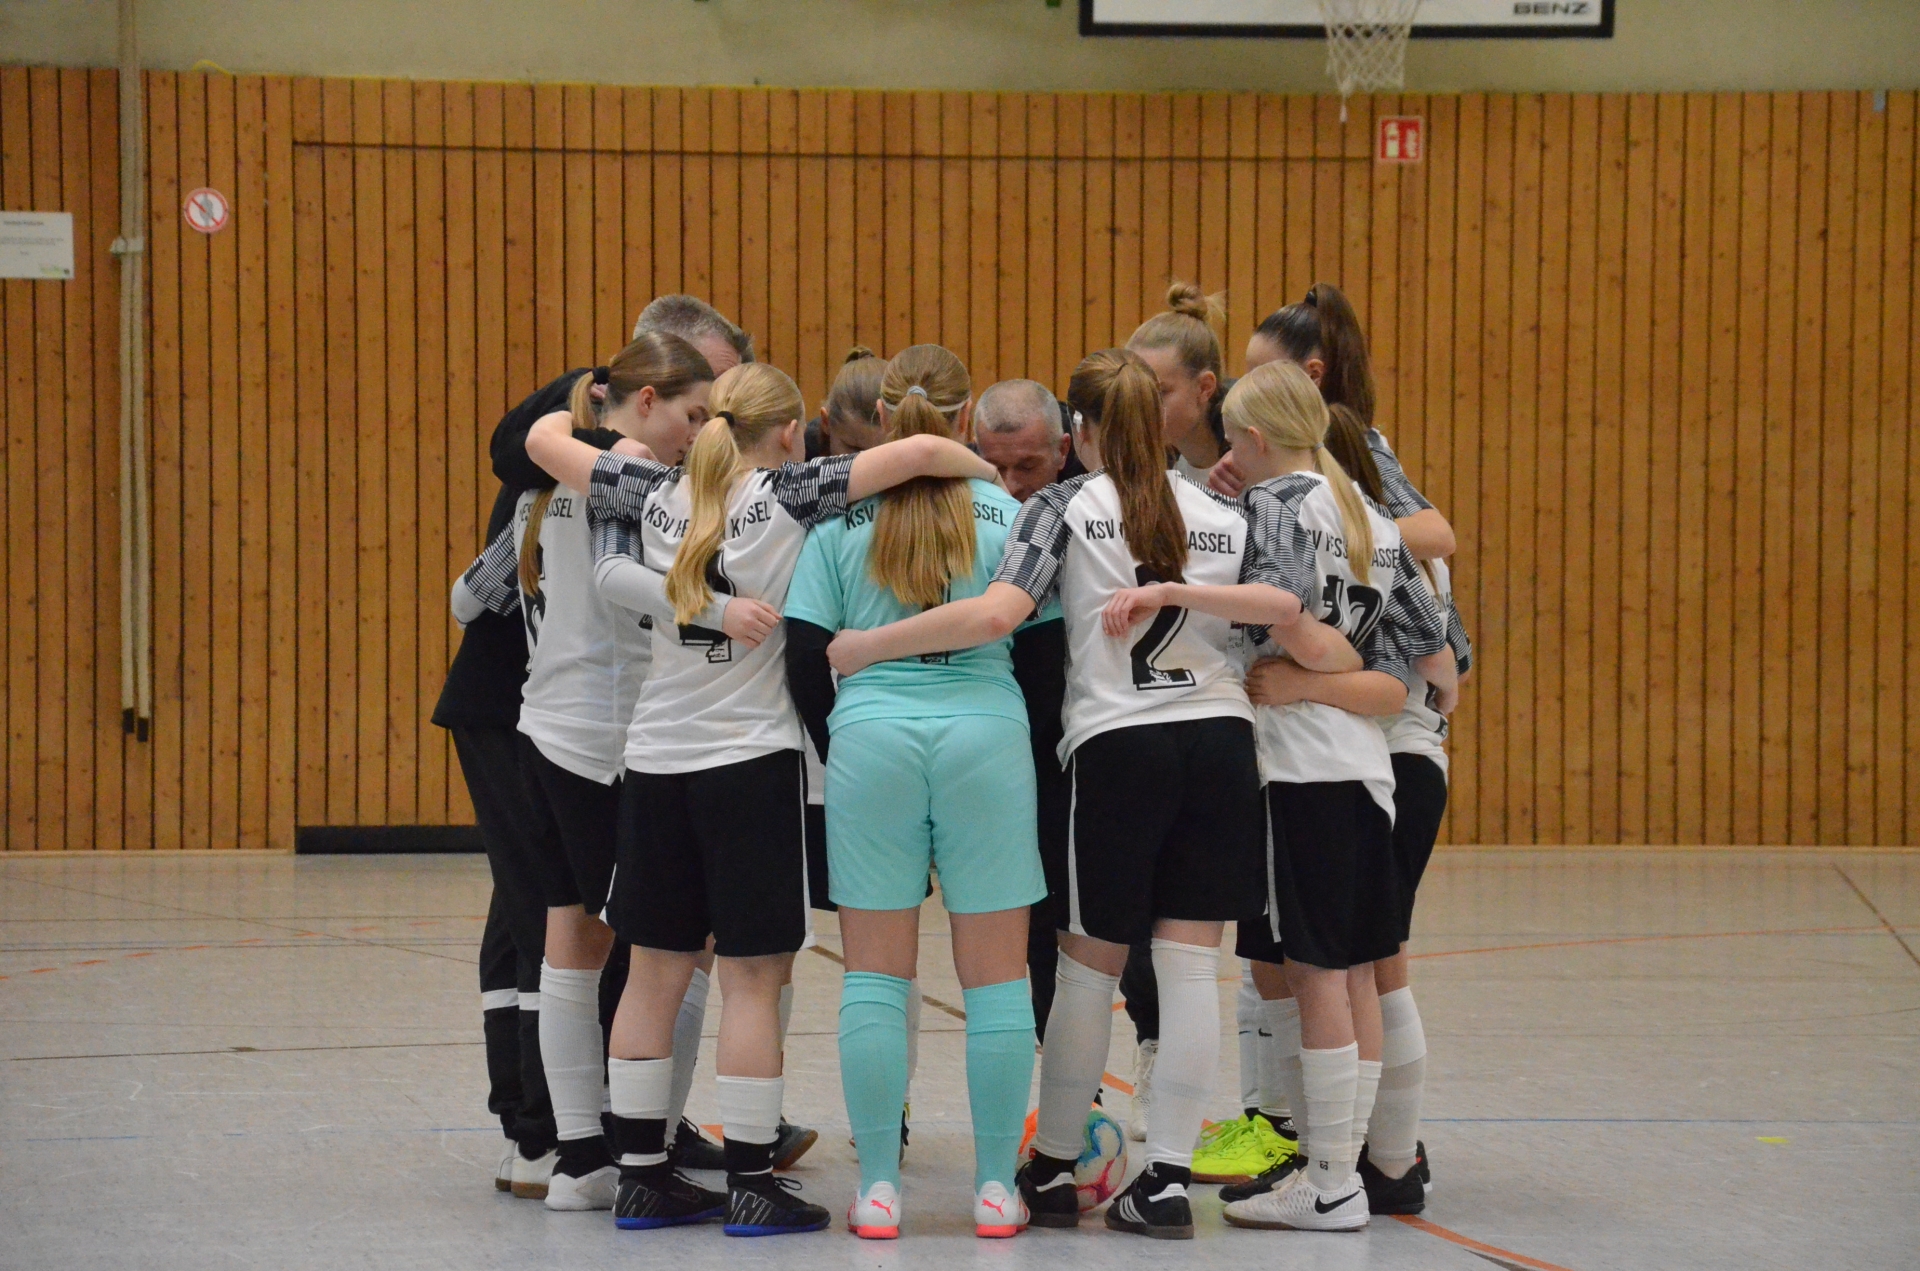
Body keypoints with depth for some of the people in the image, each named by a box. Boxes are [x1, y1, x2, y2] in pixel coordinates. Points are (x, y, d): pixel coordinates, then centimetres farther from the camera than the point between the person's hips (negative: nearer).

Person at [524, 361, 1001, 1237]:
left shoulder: (657, 494, 3)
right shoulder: (790, 495, -9)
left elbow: (542, 439, 13)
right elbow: (920, 453, -18)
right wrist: (995, 477, 0)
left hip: (655, 761, 5)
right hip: (752, 761, -5)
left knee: (654, 974, 10)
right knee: (753, 977, 0)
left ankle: (640, 1174, 13)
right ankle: (751, 1186, 0)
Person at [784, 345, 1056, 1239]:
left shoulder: (840, 519, 2)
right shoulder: (1005, 515, 1)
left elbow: (804, 657, 1)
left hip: (871, 737, 1)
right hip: (987, 737, 0)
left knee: (875, 974, 6)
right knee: (995, 974, 6)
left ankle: (878, 1189, 5)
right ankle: (995, 1185, 7)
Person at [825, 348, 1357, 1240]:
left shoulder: (1066, 507, 1)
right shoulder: (1223, 515, 13)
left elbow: (999, 613, -14)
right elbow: (1287, 610, -5)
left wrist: (862, 647, -9)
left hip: (1118, 746, -3)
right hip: (1220, 741, 3)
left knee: (1088, 964, 10)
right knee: (1188, 965, 3)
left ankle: (1052, 1168, 20)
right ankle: (1166, 1179, 2)